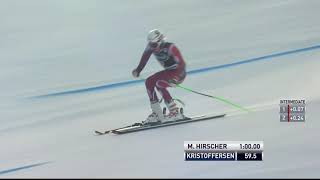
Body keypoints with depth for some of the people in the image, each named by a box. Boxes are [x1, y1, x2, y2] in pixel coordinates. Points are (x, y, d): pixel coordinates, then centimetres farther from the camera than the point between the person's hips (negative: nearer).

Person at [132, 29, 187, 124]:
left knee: (159, 84, -25)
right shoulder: (152, 46, -9)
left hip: (179, 73, -8)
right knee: (149, 82, -3)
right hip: (168, 71, 8)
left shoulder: (170, 47, -28)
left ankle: (175, 112, -15)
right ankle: (157, 114, 0)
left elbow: (182, 64, -30)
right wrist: (138, 70, -3)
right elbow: (145, 57, 6)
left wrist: (175, 78, -41)